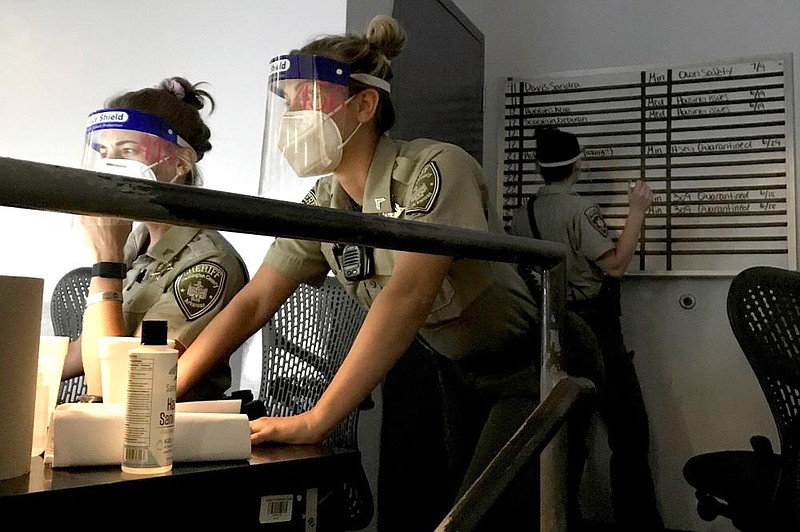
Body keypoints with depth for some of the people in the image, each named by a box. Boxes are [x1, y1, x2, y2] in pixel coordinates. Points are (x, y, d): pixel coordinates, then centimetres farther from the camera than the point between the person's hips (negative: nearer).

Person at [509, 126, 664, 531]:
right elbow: (615, 265, -17)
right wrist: (637, 212, -11)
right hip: (593, 329, -7)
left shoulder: (520, 216, 5)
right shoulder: (580, 209, -14)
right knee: (629, 432, 0)